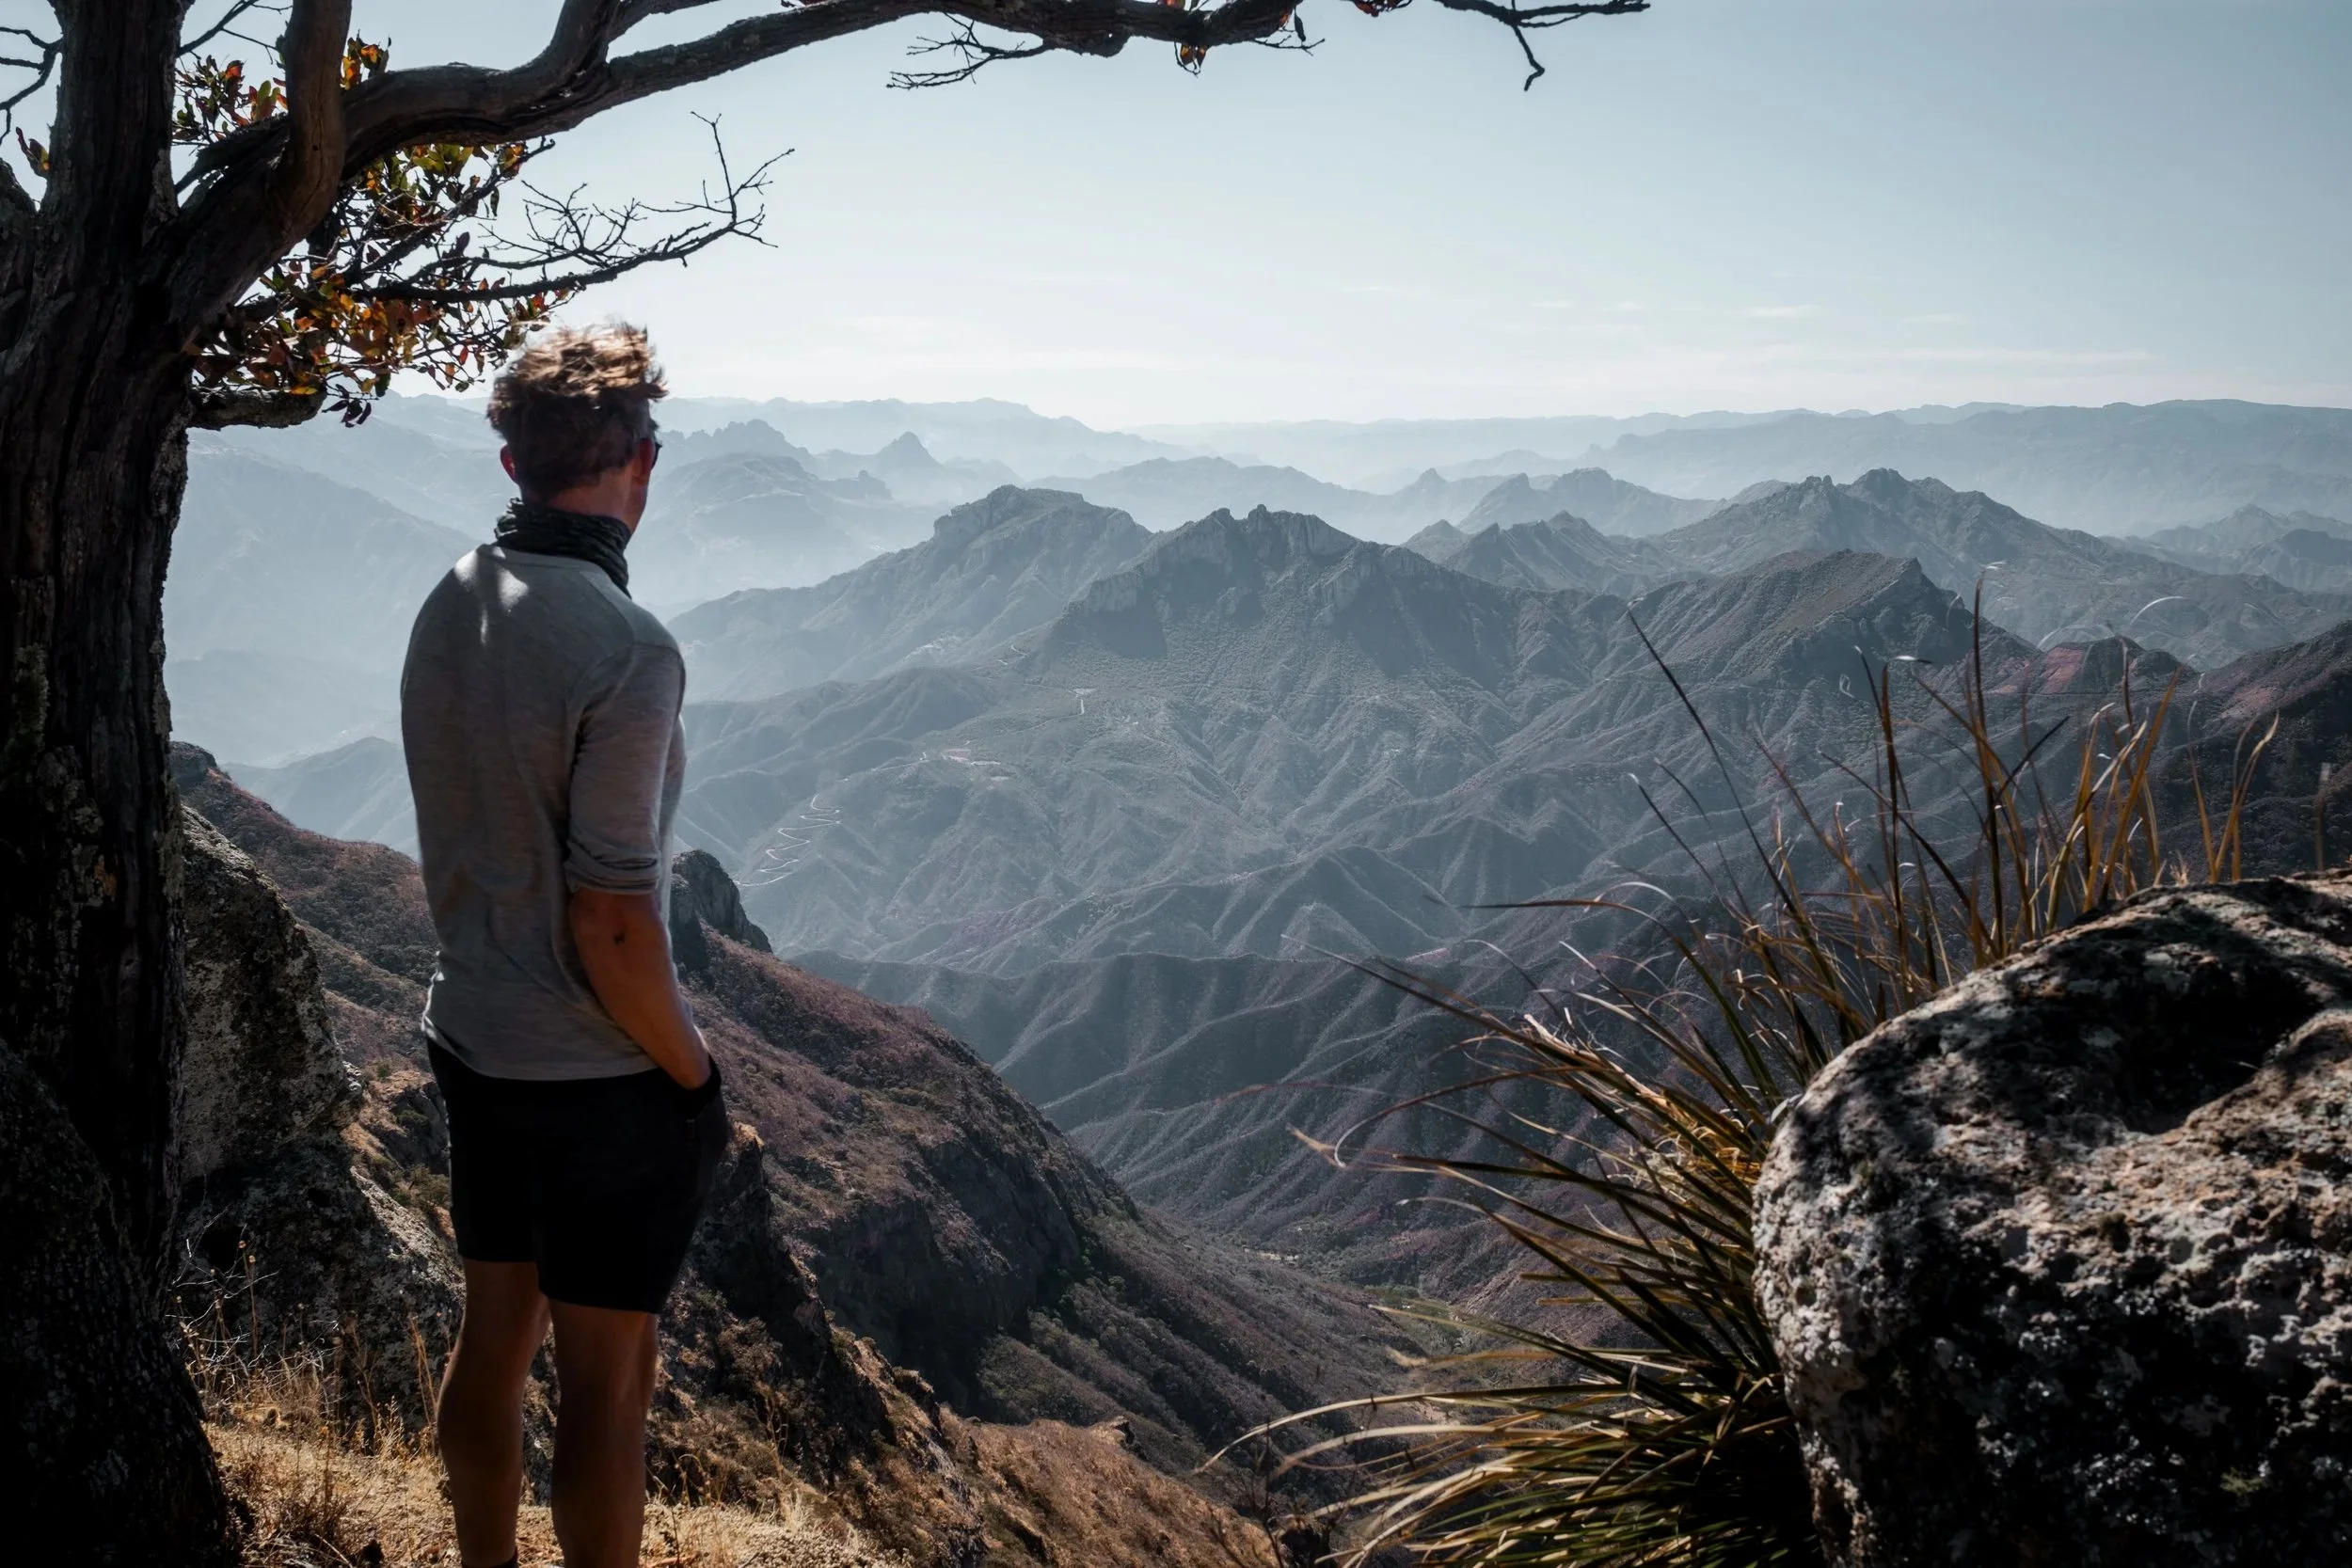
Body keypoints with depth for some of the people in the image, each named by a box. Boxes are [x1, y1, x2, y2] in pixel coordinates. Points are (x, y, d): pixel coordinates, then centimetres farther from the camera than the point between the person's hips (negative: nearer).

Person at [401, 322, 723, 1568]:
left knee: (495, 1339, 21)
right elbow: (611, 922, -22)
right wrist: (695, 1074, -9)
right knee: (605, 1381, 7)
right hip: (603, 1075, -7)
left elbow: (445, 843, 9)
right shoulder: (626, 651, -24)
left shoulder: (446, 608, 0)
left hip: (473, 1041, 8)